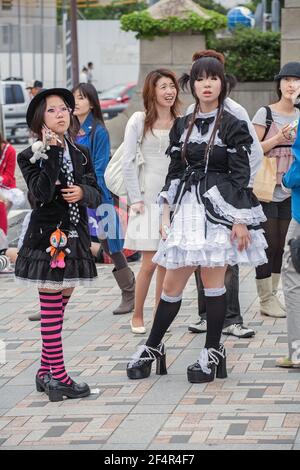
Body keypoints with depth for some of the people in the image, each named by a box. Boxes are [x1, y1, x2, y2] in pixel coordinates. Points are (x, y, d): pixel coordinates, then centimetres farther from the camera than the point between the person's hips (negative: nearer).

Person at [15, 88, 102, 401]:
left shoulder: (81, 154, 12)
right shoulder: (31, 156, -4)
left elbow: (97, 196, 11)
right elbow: (41, 193, -20)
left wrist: (83, 192, -12)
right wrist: (52, 152, -20)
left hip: (74, 239, 6)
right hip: (47, 238, -6)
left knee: (58, 307, 9)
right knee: (51, 309, -5)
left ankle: (46, 373, 16)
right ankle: (57, 376, -4)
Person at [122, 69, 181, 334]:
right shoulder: (139, 121, -2)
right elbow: (128, 163, -3)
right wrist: (136, 199, -7)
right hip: (149, 199, -3)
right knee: (149, 263, -5)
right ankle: (137, 316, 9)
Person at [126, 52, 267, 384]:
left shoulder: (232, 127, -3)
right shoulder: (182, 126, 11)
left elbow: (241, 176, -6)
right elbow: (174, 174, 14)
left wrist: (240, 221, -11)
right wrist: (165, 216, 9)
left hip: (218, 208, -4)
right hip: (187, 208, 4)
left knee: (212, 281, -1)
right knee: (171, 284, 7)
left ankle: (213, 353, 10)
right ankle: (152, 348, 19)